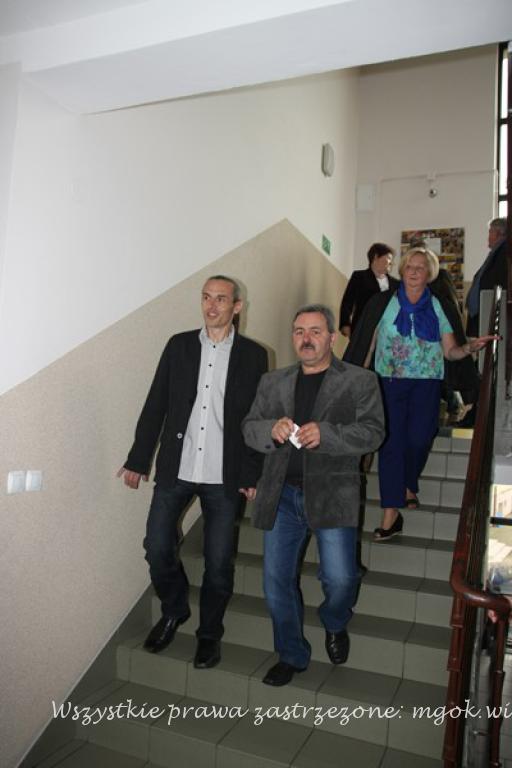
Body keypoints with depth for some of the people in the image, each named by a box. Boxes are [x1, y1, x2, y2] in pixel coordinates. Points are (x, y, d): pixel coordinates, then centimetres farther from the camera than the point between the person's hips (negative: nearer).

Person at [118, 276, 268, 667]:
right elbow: (155, 406, 4)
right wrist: (138, 460, 5)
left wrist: (253, 475, -5)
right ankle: (174, 612, 34)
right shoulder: (179, 345, 3)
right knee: (158, 548, 5)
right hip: (175, 470, 2)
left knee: (219, 561, 7)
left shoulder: (253, 355, -2)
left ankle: (209, 633, 31)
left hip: (224, 477, -1)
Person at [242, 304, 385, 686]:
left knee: (340, 578, -6)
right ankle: (292, 655, 33)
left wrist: (325, 434, -23)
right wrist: (272, 430, -15)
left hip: (332, 493, -3)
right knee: (276, 582, 8)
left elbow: (373, 432, -8)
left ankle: (335, 625, 32)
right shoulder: (273, 382, 12)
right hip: (281, 493, 4)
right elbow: (249, 427, 8)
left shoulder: (360, 381, 1)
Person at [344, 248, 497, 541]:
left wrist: (470, 347, -15)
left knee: (419, 439, 0)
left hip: (426, 384, 1)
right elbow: (366, 345, 3)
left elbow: (450, 351, 5)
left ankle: (408, 486, 34)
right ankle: (391, 515, 2)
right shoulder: (383, 303, 1)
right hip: (389, 382, -1)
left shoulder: (441, 307, 5)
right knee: (391, 443, -3)